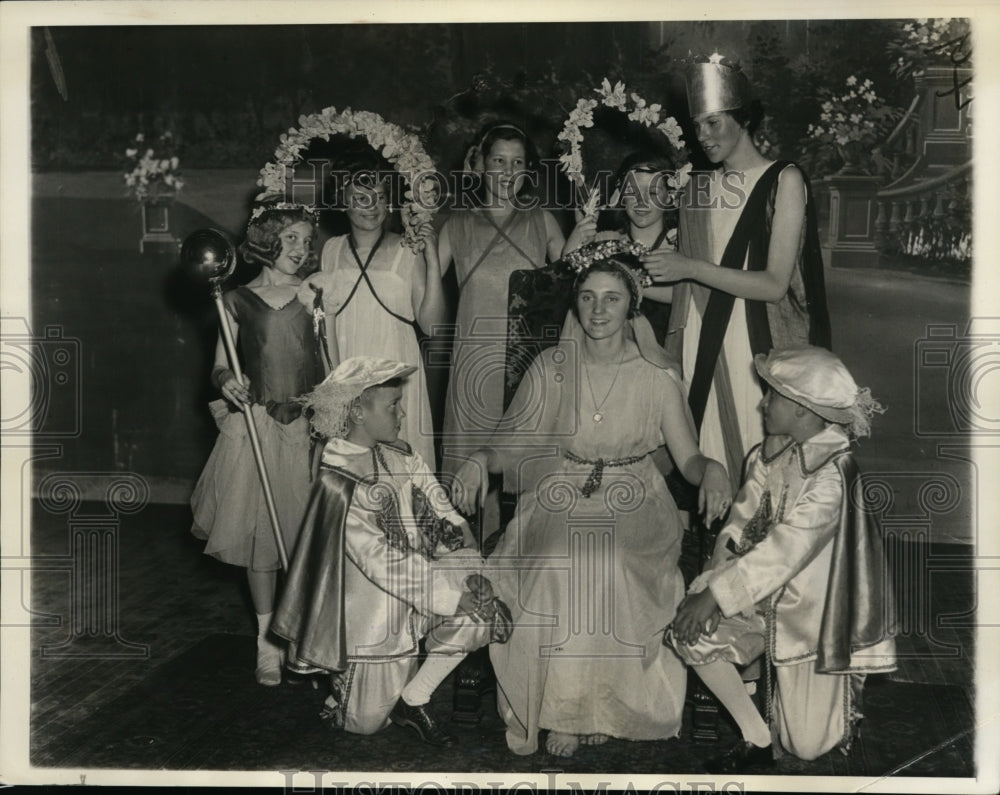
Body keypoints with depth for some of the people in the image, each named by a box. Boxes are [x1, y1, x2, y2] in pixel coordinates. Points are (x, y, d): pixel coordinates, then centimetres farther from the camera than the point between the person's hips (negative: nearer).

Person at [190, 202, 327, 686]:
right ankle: (267, 641, 16)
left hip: (309, 426, 1)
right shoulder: (237, 301, 4)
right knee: (260, 536, 2)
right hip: (255, 427, 0)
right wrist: (226, 382, -15)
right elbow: (219, 368, 6)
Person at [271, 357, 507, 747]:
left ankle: (413, 699, -2)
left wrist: (472, 572, -16)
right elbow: (383, 562, -25)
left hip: (415, 588, 6)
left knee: (478, 607, -21)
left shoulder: (398, 457, 1)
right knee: (365, 723, 2)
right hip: (371, 611, -6)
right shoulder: (336, 484, -21)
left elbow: (444, 517, -1)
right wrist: (452, 589, -26)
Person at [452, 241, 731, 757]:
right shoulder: (550, 368, 4)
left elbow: (688, 458, 1)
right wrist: (480, 461, -17)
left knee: (610, 567, -32)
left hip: (633, 507, -1)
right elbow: (512, 442, 4)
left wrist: (712, 470, -22)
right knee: (553, 571, -29)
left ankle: (598, 706, -12)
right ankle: (558, 708, -11)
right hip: (559, 501, 1)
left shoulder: (655, 376, 2)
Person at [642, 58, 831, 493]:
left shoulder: (783, 180, -2)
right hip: (701, 348, 4)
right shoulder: (698, 186, 12)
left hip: (757, 351, -4)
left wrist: (690, 267, -15)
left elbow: (775, 284, -11)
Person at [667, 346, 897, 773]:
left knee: (808, 745, 1)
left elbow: (782, 552, -30)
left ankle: (846, 684, 33)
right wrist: (710, 582, -16)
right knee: (691, 636, -14)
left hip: (811, 606, -6)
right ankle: (756, 741, 3)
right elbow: (744, 515, -2)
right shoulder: (775, 449, -5)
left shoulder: (832, 475, -28)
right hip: (763, 588, 7)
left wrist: (715, 595, -27)